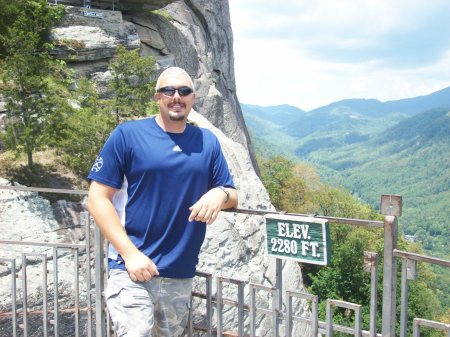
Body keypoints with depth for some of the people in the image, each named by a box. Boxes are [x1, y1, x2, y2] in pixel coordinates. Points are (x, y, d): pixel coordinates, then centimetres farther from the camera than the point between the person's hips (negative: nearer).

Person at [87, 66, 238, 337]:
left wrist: (220, 194, -14)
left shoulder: (207, 142, 6)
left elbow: (233, 197, 11)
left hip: (181, 274, 5)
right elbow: (98, 198, -7)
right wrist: (130, 254, -15)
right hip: (133, 270, -4)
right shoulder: (128, 134, -5)